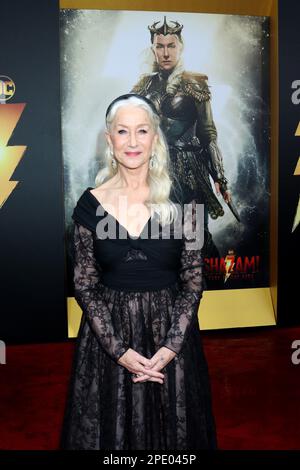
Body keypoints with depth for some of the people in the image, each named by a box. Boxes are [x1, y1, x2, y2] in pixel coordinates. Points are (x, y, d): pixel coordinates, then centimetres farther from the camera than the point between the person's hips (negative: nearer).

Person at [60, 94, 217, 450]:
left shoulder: (179, 201, -6)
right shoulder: (91, 203, -5)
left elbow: (193, 278, -3)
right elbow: (84, 284, -3)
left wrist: (172, 345, -12)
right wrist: (118, 350, -10)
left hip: (170, 331, 0)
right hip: (107, 334, 0)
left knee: (172, 428, 17)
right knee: (112, 427, 16)